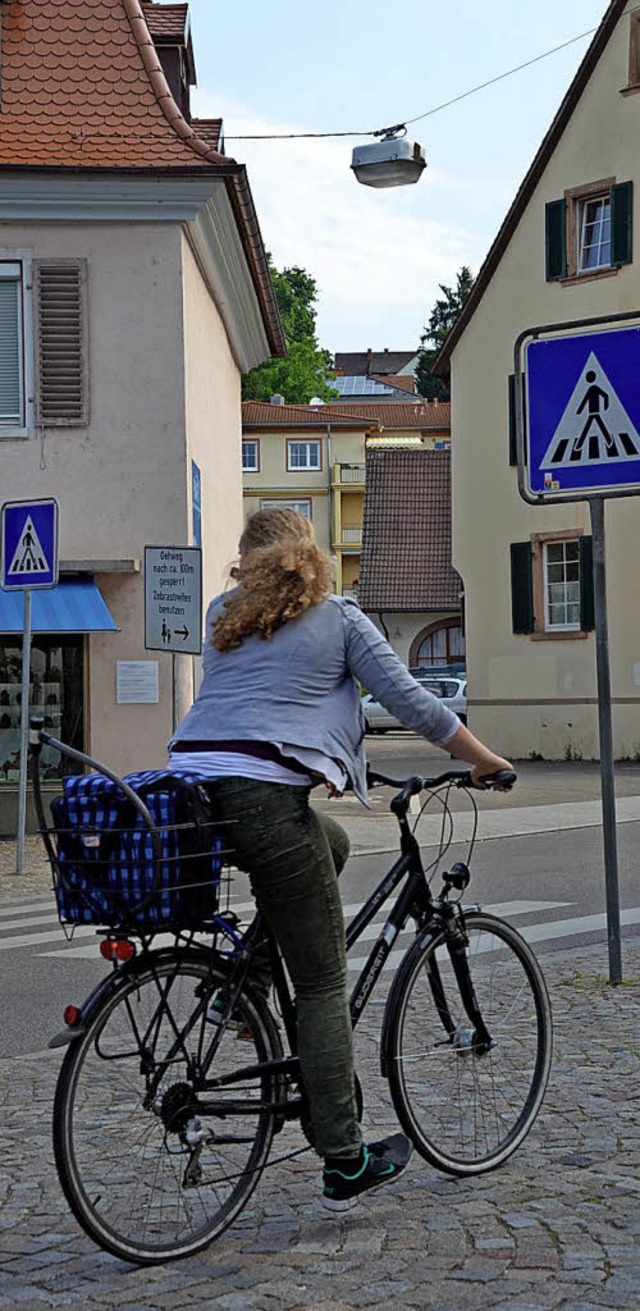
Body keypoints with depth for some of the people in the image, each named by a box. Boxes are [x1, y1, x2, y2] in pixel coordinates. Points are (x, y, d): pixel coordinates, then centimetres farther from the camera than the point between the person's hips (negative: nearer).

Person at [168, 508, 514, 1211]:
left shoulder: (224, 614, 22)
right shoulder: (339, 618, 10)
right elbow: (410, 700, 7)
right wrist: (488, 762, 19)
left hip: (189, 783, 6)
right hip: (264, 796, -5)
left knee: (331, 843, 33)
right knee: (324, 985, 4)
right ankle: (344, 1165, 5)